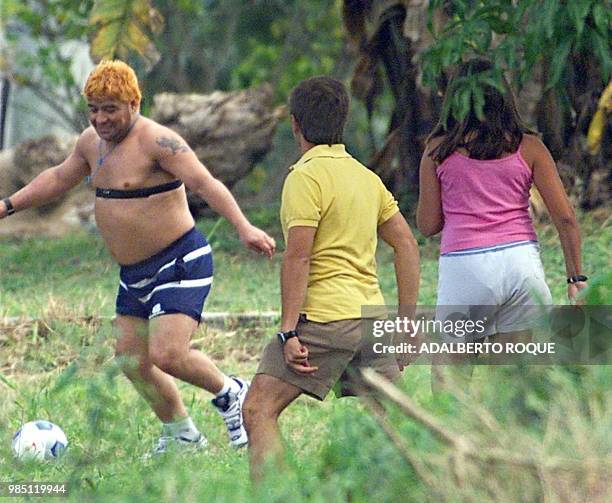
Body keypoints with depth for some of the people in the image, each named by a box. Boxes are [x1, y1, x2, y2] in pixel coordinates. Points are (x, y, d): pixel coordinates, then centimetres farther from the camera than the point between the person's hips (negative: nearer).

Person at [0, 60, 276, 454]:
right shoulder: (92, 142, 8)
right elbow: (59, 178, 27)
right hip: (135, 273, 9)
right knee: (132, 362, 10)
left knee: (167, 355, -21)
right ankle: (182, 436, 26)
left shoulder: (156, 141, -18)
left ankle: (230, 393, 6)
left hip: (180, 263, -9)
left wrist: (243, 227, -40)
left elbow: (205, 183, -28)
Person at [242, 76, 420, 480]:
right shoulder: (366, 176, 15)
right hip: (372, 316, 8)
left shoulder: (306, 177, -7)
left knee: (259, 408, -8)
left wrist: (289, 331, -15)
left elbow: (298, 258, -13)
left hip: (325, 316, -7)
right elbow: (407, 246, 17)